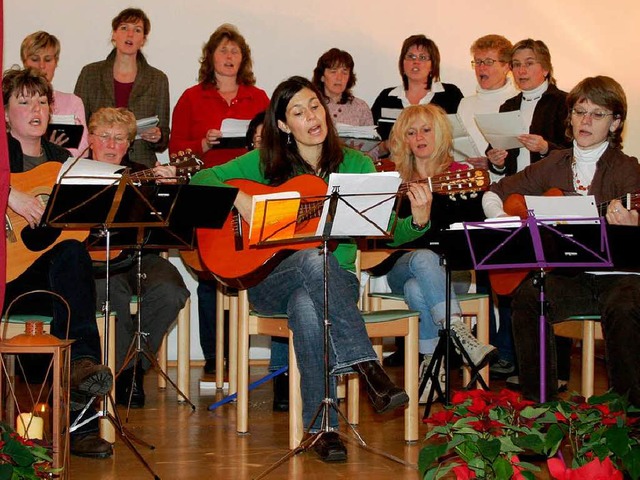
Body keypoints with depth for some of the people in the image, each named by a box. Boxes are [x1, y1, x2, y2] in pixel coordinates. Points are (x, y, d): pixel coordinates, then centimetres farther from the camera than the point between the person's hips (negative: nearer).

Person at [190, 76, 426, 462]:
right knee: (314, 260, -37)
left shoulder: (356, 165, 6)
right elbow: (202, 179, 5)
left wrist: (418, 220, -23)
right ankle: (368, 366, -39)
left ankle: (322, 425, -29)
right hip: (269, 281, 0)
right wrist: (238, 197, -14)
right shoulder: (265, 162, 7)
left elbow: (389, 233, -1)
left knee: (307, 306, -38)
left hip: (337, 280, 0)